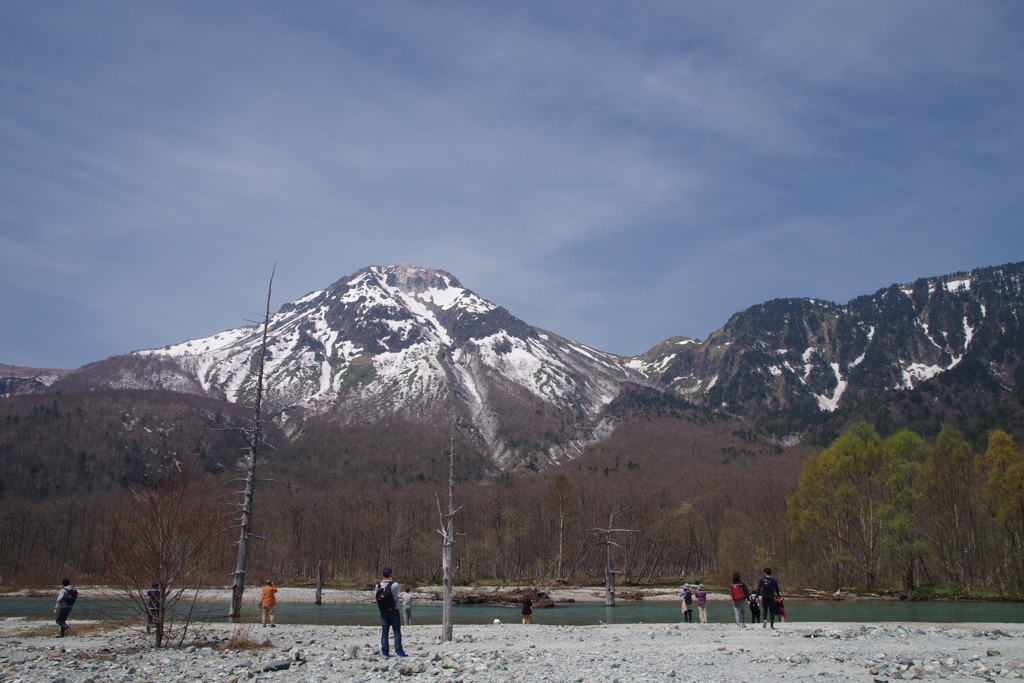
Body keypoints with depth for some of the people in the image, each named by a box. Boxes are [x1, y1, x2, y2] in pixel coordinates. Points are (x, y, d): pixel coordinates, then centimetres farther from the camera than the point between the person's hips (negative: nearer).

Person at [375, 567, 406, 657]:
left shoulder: (378, 586, -4)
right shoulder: (394, 585, -14)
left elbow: (375, 597, 7)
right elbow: (400, 590, 8)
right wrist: (391, 580, 15)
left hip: (383, 612, 3)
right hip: (394, 611, -3)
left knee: (384, 631, 8)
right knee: (397, 631, 3)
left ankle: (384, 652, 8)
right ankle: (399, 651, 1)